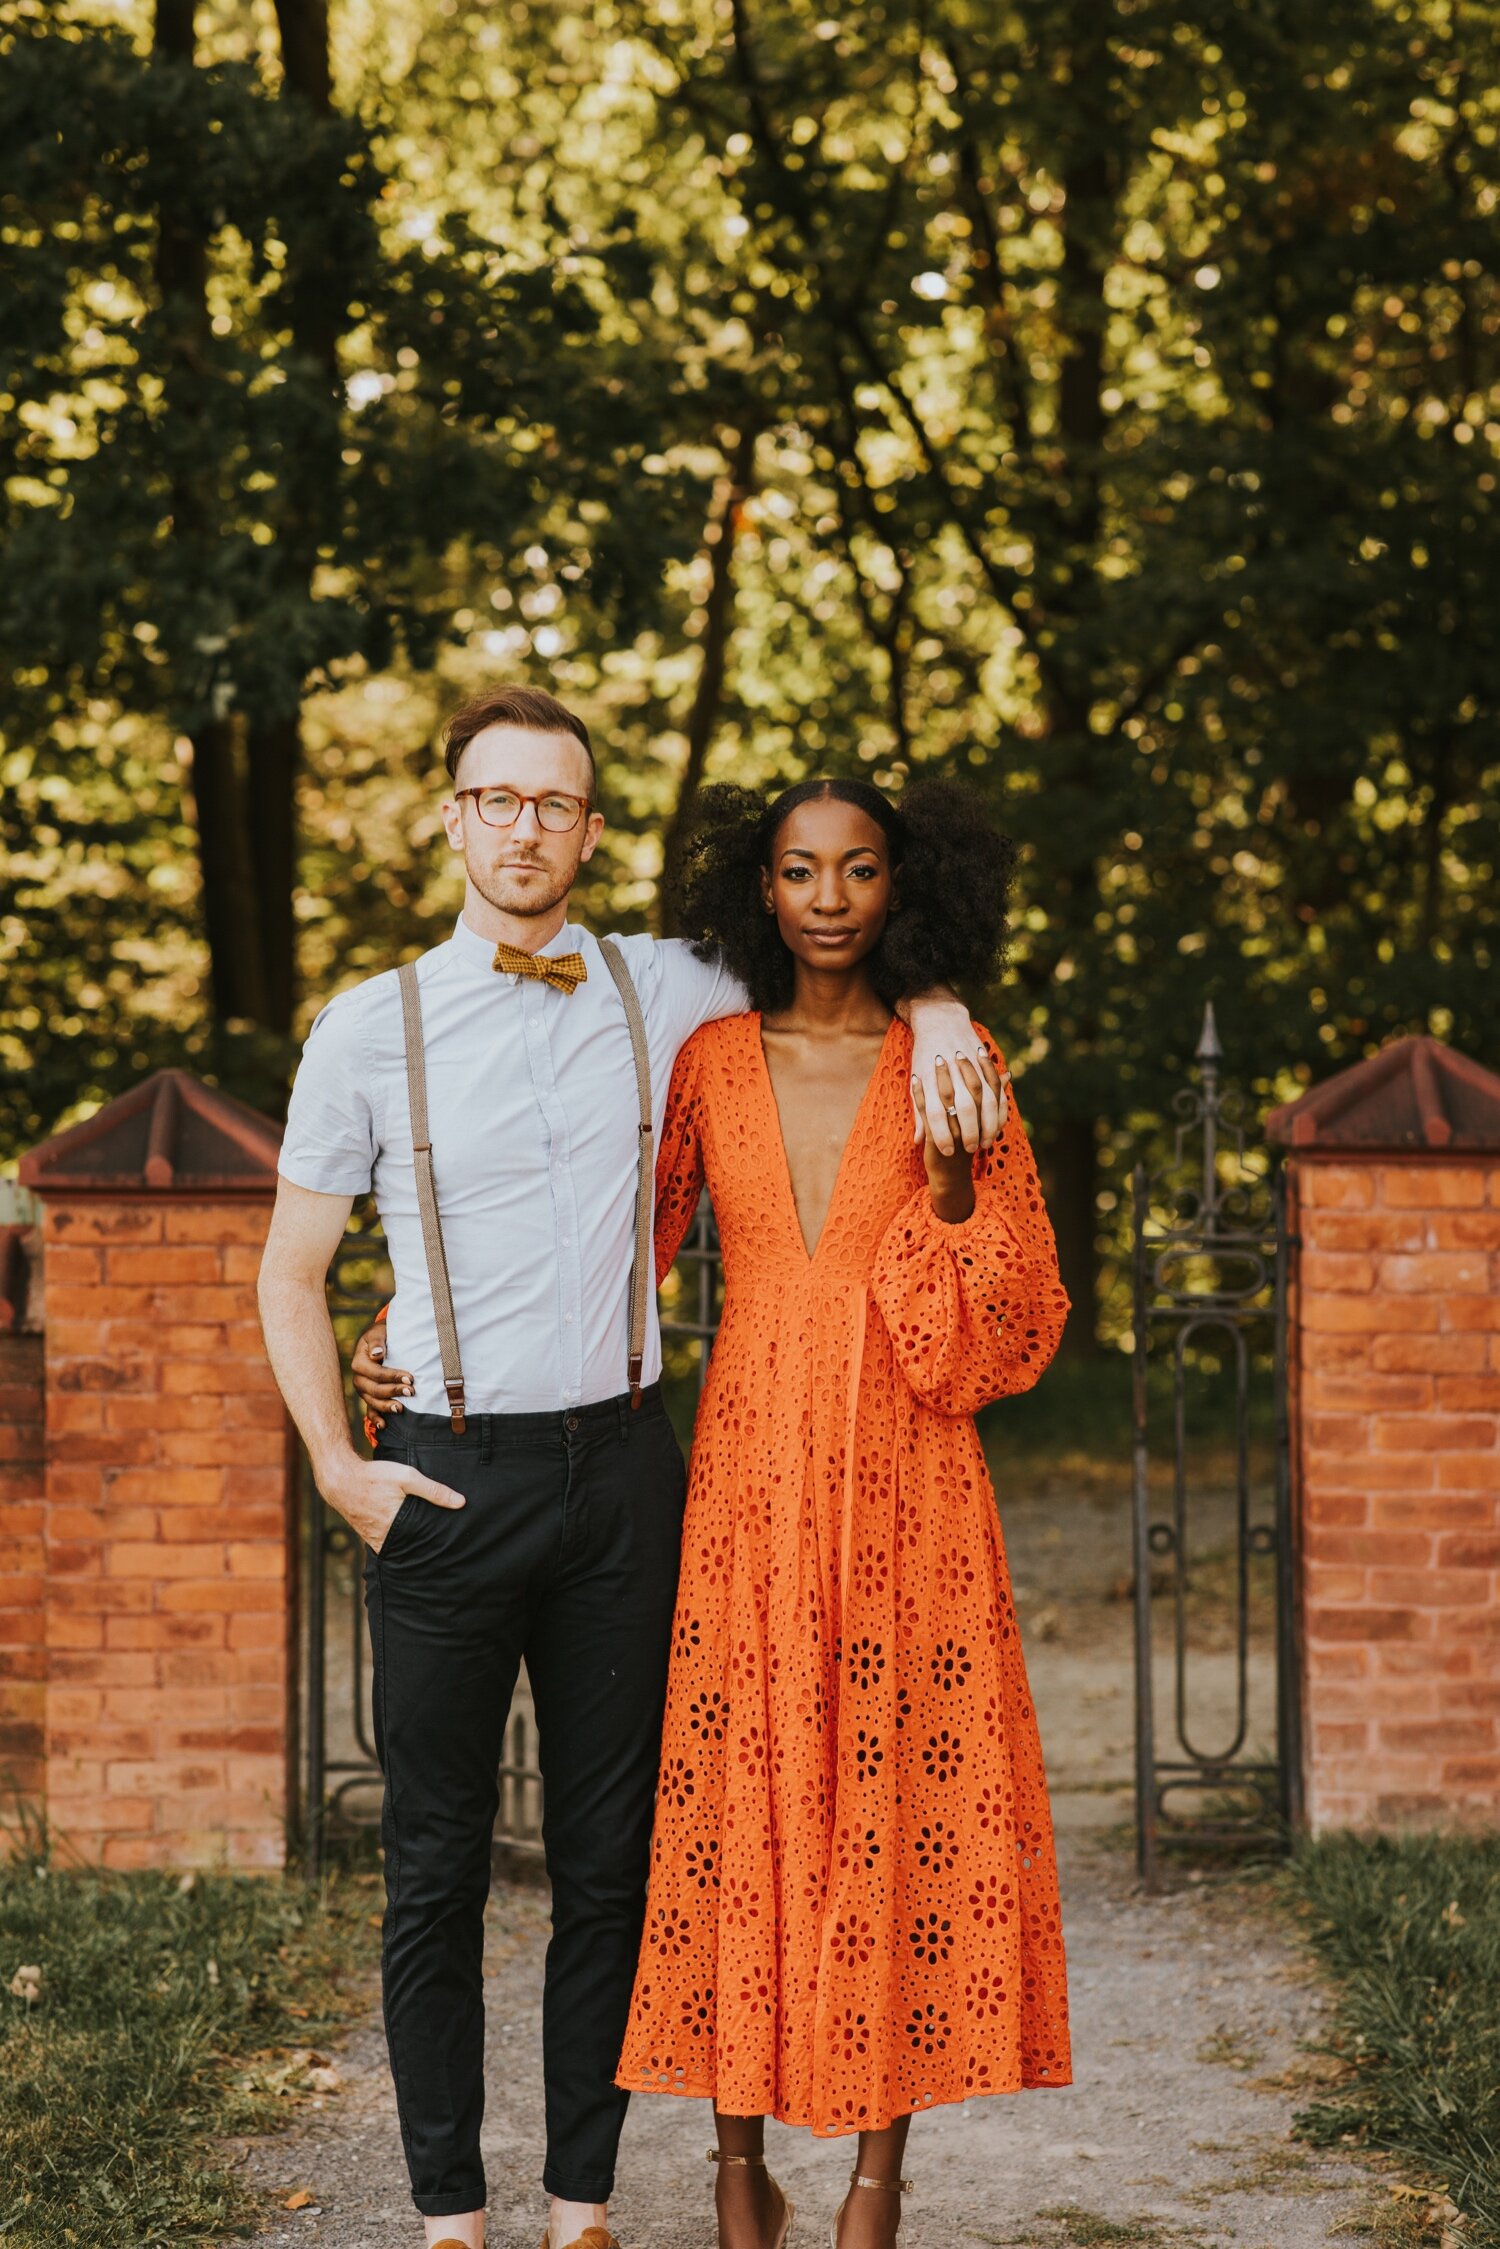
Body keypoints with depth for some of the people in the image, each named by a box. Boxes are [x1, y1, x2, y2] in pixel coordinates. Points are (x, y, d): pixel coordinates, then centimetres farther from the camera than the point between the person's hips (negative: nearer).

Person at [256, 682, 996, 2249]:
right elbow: (291, 1272, 7)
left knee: (608, 1856, 6)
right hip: (447, 1475, -2)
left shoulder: (660, 993, 5)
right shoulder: (372, 1027, 0)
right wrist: (337, 1465, -3)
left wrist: (933, 1009, 1)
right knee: (436, 1862, 3)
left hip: (620, 1466, 2)